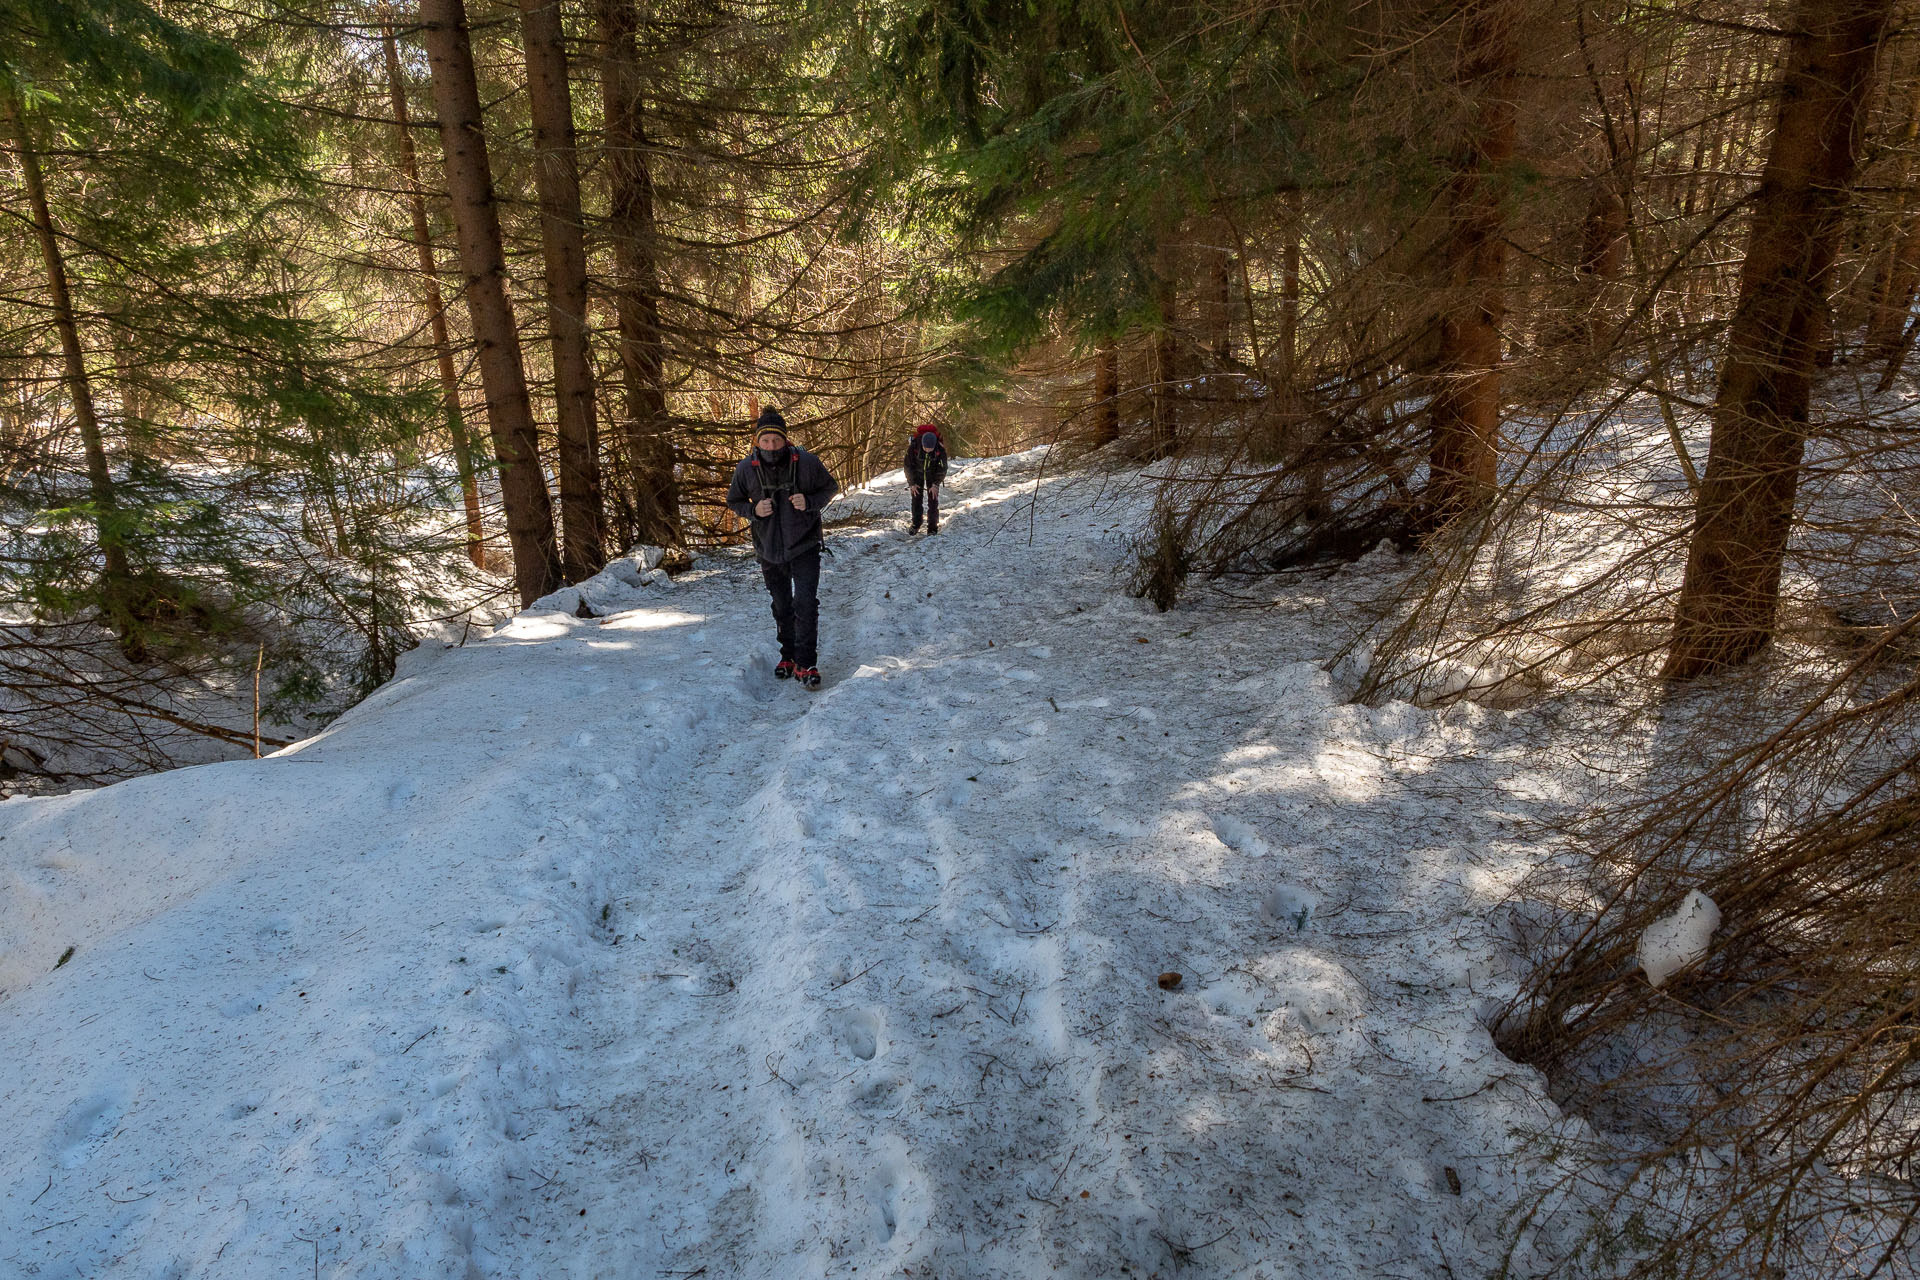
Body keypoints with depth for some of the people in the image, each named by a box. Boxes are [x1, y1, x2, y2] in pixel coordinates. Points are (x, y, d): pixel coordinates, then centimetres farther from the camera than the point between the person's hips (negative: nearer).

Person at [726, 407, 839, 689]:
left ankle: (806, 665, -4)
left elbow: (830, 487, 1)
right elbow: (734, 501, 5)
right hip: (769, 549, 3)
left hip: (804, 546, -3)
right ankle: (788, 655, 35)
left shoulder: (806, 462, -15)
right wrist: (754, 511, -17)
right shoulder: (746, 468, -10)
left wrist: (809, 502, -19)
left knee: (806, 604, -12)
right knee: (781, 607, 16)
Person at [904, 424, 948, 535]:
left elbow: (942, 468, -14)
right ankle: (916, 524, 15)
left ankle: (933, 527, 1)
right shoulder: (913, 446, -30)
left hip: (932, 474, 0)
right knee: (916, 498, 0)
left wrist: (935, 484, -15)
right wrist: (912, 483, -11)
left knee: (933, 499, -5)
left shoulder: (940, 449, -29)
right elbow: (908, 465, -16)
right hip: (917, 473, 0)